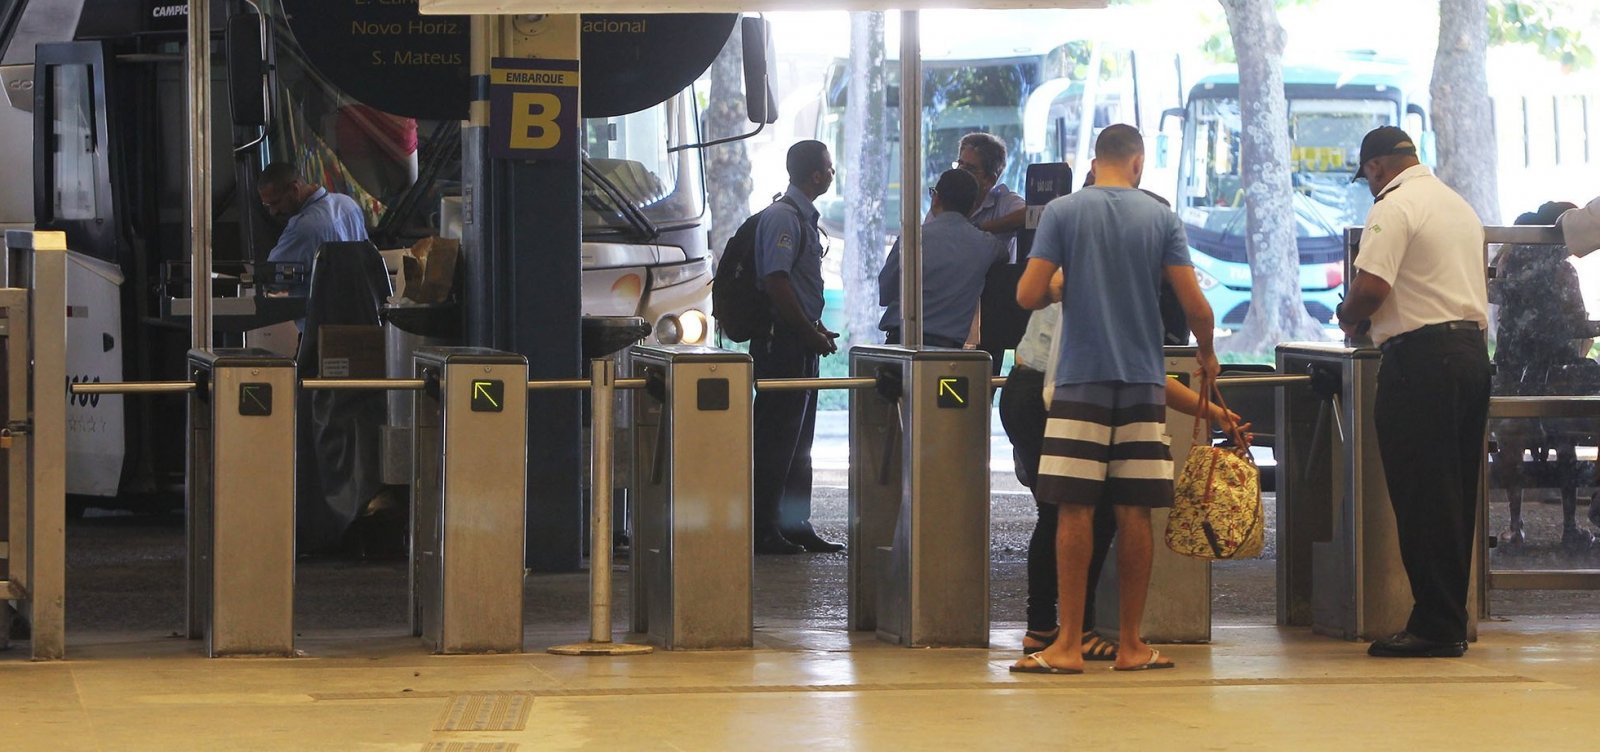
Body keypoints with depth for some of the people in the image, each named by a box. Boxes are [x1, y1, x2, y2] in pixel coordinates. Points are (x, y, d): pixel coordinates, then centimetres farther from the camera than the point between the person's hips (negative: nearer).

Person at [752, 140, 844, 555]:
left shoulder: (804, 217, 17)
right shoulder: (783, 217, -14)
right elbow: (775, 281, -21)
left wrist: (817, 329, 14)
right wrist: (810, 332, -17)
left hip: (801, 341, 10)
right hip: (782, 342, -10)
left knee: (798, 439, 12)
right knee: (777, 439, -8)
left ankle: (795, 525, 16)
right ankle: (764, 530, -6)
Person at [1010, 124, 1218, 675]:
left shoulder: (1063, 212, -1)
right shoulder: (1160, 217, 4)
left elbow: (1028, 295, -6)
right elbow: (1194, 304, 0)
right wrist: (1206, 355, 18)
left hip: (1081, 380, -2)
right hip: (1143, 381, 2)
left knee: (1074, 509, -2)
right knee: (1134, 511, 5)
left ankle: (1069, 644, -4)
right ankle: (1131, 644, 8)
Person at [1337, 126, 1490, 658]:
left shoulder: (1394, 207, -8)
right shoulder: (1460, 206, 19)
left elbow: (1371, 287, -19)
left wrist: (1349, 317, 3)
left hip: (1422, 355, -9)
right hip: (1472, 349, 9)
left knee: (1421, 497, -5)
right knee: (1456, 495, 10)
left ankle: (1434, 625, -6)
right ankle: (1453, 623, 12)